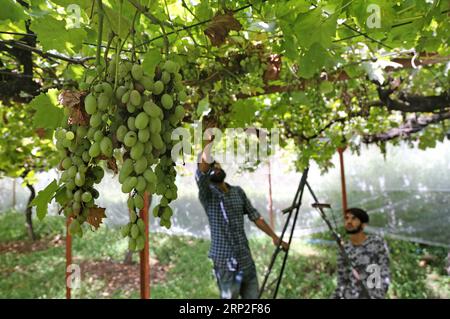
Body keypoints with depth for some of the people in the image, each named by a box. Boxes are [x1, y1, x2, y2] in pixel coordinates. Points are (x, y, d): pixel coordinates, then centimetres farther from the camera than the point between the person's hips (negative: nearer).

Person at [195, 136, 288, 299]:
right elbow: (201, 169, -24)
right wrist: (209, 140, -22)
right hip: (225, 260, -5)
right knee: (229, 296, 3)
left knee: (253, 296, 12)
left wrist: (274, 237, 9)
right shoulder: (207, 194, -6)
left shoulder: (238, 192, 10)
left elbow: (255, 216, 13)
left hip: (246, 257, 5)